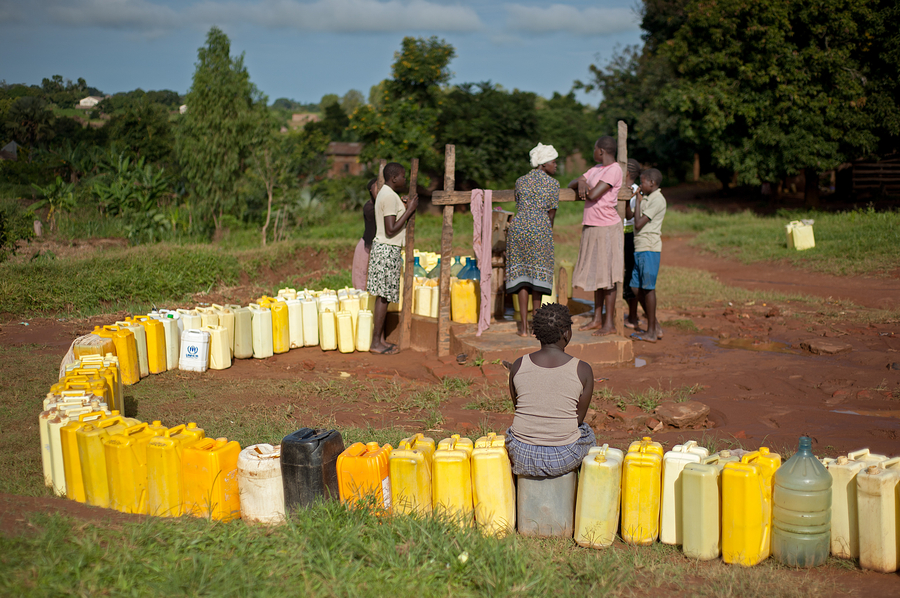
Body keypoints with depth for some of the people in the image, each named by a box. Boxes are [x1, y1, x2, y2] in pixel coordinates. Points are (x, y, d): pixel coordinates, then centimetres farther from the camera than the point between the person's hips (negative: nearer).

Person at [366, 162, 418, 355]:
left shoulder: (385, 194, 15)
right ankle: (375, 342, -1)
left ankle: (380, 340, 15)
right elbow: (391, 230, -22)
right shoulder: (389, 196, -17)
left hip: (383, 248, 10)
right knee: (383, 297, -6)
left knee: (383, 297, 11)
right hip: (387, 250, -10)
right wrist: (409, 210, -16)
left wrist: (409, 207, 18)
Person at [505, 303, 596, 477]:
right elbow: (579, 418, -3)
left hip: (522, 457, 2)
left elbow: (517, 406, 6)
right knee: (586, 432, 34)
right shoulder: (583, 371, -12)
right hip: (564, 459, -1)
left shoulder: (518, 366, -6)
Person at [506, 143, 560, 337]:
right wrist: (547, 235, 16)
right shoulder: (553, 184, 1)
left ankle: (524, 326, 1)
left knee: (521, 275, 5)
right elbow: (551, 215, 3)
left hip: (518, 227, 3)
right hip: (540, 230, -3)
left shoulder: (520, 181, 11)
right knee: (537, 275, 6)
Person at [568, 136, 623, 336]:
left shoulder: (614, 170, -13)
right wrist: (581, 182, -6)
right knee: (596, 273, 12)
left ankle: (610, 323, 0)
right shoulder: (596, 169, 15)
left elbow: (593, 195, -21)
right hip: (591, 227, 9)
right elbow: (571, 184, 17)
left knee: (607, 275, -5)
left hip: (607, 228, -9)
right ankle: (597, 319, 20)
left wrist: (584, 187, 0)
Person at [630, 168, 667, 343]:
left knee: (648, 288, -5)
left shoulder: (657, 200, -12)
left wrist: (638, 202, -7)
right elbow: (629, 216, 25)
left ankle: (651, 332, 3)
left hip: (649, 249, -10)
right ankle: (655, 327, 20)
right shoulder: (646, 198, 18)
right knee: (637, 287, 11)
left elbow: (638, 224, -15)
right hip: (640, 248, 10)